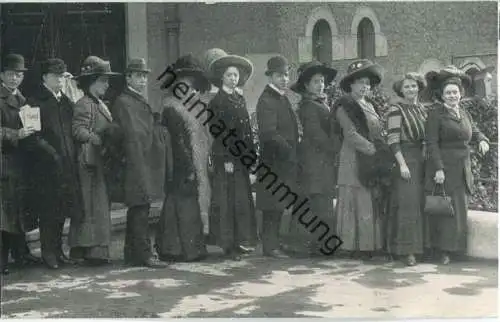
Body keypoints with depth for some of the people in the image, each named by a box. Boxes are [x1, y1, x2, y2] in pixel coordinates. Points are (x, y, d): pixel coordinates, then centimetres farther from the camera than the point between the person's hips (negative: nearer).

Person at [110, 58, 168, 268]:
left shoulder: (140, 101, 20)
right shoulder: (123, 102, -11)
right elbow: (132, 137, -18)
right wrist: (139, 169, -22)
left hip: (147, 163, 10)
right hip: (137, 164, -10)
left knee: (138, 210, 13)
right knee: (140, 209, -8)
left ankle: (132, 254, 20)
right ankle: (143, 254, -6)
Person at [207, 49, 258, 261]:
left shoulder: (240, 99, 16)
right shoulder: (217, 102, -5)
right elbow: (218, 133, -11)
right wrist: (226, 160, -16)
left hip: (242, 157, 7)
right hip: (226, 158, -7)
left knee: (243, 200, 8)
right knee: (227, 201, -4)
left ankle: (239, 241, 16)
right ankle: (228, 245, 1)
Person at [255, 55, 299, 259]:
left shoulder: (283, 98, 17)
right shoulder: (266, 101, -14)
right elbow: (269, 133, -23)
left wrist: (293, 149, 12)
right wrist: (289, 151, -20)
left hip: (285, 160, 9)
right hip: (274, 160, -9)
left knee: (278, 206, 13)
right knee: (272, 206, -5)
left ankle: (273, 243, 20)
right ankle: (270, 246, 0)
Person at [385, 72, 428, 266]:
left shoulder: (421, 109, 13)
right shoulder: (396, 109, -8)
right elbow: (392, 140, -13)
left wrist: (427, 158, 10)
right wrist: (402, 164, -19)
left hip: (420, 159, 7)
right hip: (404, 158, -7)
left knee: (420, 202, 8)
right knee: (407, 203, -8)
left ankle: (419, 244, 16)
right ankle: (406, 250, -4)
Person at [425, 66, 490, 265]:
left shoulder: (464, 113, 14)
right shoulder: (436, 113, -7)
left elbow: (475, 132, 20)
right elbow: (432, 143, -12)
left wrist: (482, 140, -4)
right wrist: (438, 169, -19)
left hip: (462, 170, 7)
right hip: (443, 168, -6)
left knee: (460, 209, 8)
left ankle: (454, 250, 17)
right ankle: (442, 251, 2)